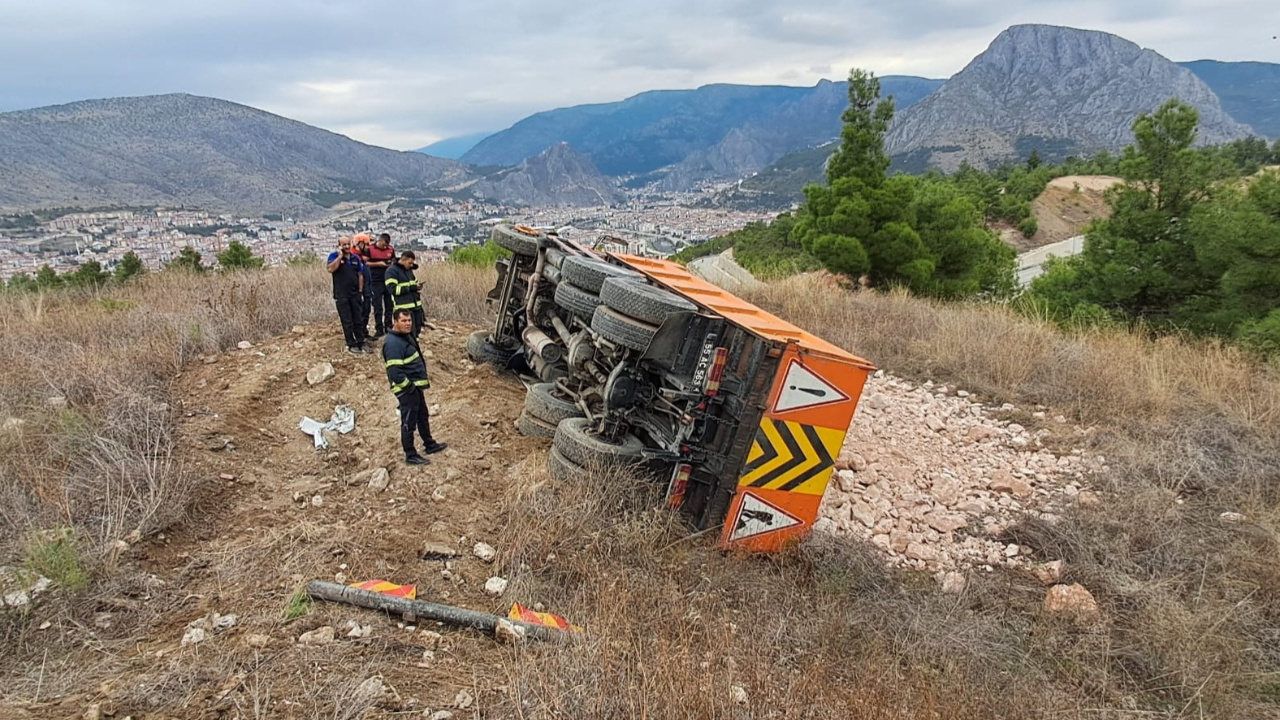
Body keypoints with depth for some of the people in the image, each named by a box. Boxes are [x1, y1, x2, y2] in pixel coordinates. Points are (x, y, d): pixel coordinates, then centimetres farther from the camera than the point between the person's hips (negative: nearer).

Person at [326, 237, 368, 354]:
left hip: (355, 294, 4)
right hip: (341, 295, -4)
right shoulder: (334, 255, -4)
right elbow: (330, 269, -22)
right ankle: (351, 345, 8)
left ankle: (361, 342, 17)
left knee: (357, 320, 9)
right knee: (347, 321, 1)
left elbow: (360, 275, 11)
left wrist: (360, 290, 5)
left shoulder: (356, 258, 8)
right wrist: (340, 256, -19)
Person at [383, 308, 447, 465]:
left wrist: (424, 378, 14)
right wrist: (409, 387, -20)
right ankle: (411, 456, 16)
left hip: (416, 386, 10)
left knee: (423, 417, 24)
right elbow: (394, 373, -30)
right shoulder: (393, 343, -25)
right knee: (409, 423, 3)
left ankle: (429, 445, 40)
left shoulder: (407, 336, 7)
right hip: (407, 390, -10)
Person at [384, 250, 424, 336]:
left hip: (416, 306, 8)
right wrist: (410, 288, -20)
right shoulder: (391, 271, -9)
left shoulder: (409, 270, 16)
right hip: (404, 309, -8)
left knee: (417, 331, 13)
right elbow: (393, 289, -19)